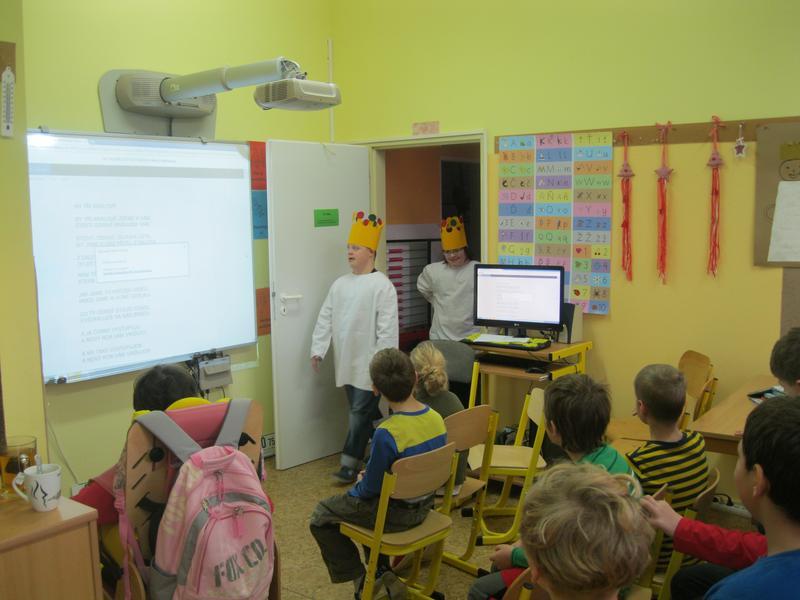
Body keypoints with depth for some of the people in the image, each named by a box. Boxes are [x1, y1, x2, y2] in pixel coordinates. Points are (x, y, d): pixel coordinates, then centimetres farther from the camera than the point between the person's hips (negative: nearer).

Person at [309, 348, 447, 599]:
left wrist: (361, 482, 4)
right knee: (351, 498, 33)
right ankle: (380, 570, 32)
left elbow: (370, 489, -19)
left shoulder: (387, 433, -31)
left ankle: (361, 580, 17)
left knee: (321, 516, 15)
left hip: (395, 513, -7)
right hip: (424, 506, 7)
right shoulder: (437, 420, -10)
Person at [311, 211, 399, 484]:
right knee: (361, 412, 16)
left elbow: (387, 328, -14)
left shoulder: (382, 286, -11)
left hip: (369, 363, -6)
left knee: (360, 413, -4)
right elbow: (325, 318, 11)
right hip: (346, 362, 6)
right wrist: (318, 349, 5)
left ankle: (349, 464, 4)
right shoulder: (340, 284, 9)